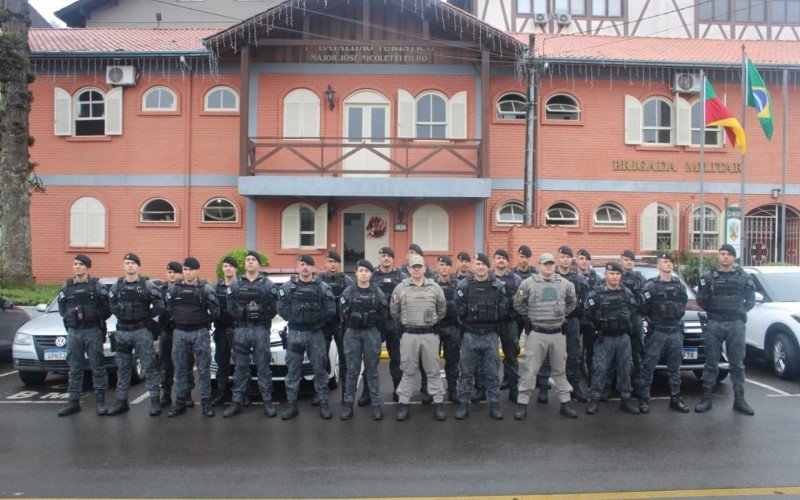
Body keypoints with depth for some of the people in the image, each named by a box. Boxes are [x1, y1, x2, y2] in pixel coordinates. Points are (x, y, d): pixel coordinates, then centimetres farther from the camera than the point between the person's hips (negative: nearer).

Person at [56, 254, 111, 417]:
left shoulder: (96, 285, -1)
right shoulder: (66, 286, 9)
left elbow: (107, 308, -1)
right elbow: (62, 309, 17)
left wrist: (97, 319, -4)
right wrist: (70, 318, 5)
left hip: (93, 331, -3)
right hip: (73, 332, 4)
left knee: (97, 367, 0)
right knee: (74, 369, 9)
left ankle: (100, 403, 6)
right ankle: (74, 402, 16)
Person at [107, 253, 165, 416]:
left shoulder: (147, 285, -5)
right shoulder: (116, 286, 8)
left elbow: (159, 307, -7)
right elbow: (112, 306, 14)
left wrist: (146, 317, -2)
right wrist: (122, 316, 2)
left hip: (142, 331, -4)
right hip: (122, 331, 4)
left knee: (149, 366, -2)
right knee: (123, 367, 12)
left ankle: (155, 401, 3)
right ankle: (121, 401, 22)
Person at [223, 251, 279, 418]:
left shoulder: (268, 284, 6)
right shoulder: (235, 284, 11)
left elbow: (273, 309, 1)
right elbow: (230, 307, 5)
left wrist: (261, 312, -11)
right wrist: (242, 312, -9)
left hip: (261, 330, -2)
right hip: (241, 330, 2)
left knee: (263, 367, 1)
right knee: (240, 367, 7)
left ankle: (268, 402, 7)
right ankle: (237, 402, 14)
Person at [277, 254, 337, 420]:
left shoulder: (323, 287, 1)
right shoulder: (287, 286, 5)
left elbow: (331, 310, -2)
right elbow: (281, 308, 4)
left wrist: (318, 320, -6)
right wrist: (293, 318, -4)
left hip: (316, 333, -1)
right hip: (294, 333, 1)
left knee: (320, 369, 4)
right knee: (293, 370, 6)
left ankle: (323, 403, 14)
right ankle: (291, 404, 15)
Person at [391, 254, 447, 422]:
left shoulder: (435, 287, 2)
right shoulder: (400, 288, -1)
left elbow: (442, 310, 12)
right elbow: (393, 311, 8)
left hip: (430, 334, 1)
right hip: (409, 334, -1)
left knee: (433, 370, 7)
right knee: (408, 371, 7)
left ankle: (438, 402, 16)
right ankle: (403, 403, 15)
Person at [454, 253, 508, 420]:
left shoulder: (499, 285, 1)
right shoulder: (464, 285, -2)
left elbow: (505, 310, 1)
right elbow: (458, 309, -3)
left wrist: (493, 315, -9)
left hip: (490, 335, 1)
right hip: (470, 335, -1)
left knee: (492, 371, 9)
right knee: (466, 371, 7)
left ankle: (494, 404, 20)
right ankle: (463, 403, 18)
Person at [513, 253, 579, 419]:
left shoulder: (565, 284, 4)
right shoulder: (529, 283, -6)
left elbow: (572, 303, 20)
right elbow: (518, 304, 2)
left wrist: (561, 315, 12)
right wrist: (531, 316, 3)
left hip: (558, 334, 3)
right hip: (536, 333, -3)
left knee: (560, 369, 14)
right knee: (530, 370, 0)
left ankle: (565, 404, 24)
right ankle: (522, 404, 7)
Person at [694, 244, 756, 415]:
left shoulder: (743, 277, 7)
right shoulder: (709, 277, 4)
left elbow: (750, 300, 9)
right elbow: (701, 301, 4)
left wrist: (740, 311, 0)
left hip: (736, 325, 1)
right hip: (714, 324, -1)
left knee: (737, 363, 6)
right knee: (711, 363, 4)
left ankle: (739, 400, 15)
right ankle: (706, 398, 9)